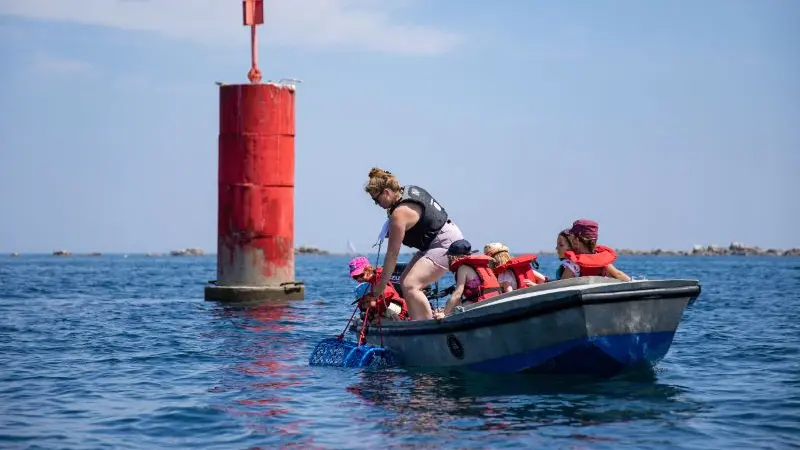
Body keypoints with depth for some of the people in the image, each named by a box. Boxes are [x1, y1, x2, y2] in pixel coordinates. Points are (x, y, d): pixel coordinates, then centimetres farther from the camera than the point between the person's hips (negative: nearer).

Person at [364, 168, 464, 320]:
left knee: (410, 286, -22)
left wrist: (381, 285, -11)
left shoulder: (400, 213, -21)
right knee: (405, 281, 9)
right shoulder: (410, 189, 5)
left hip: (446, 244, -11)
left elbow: (392, 253, -18)